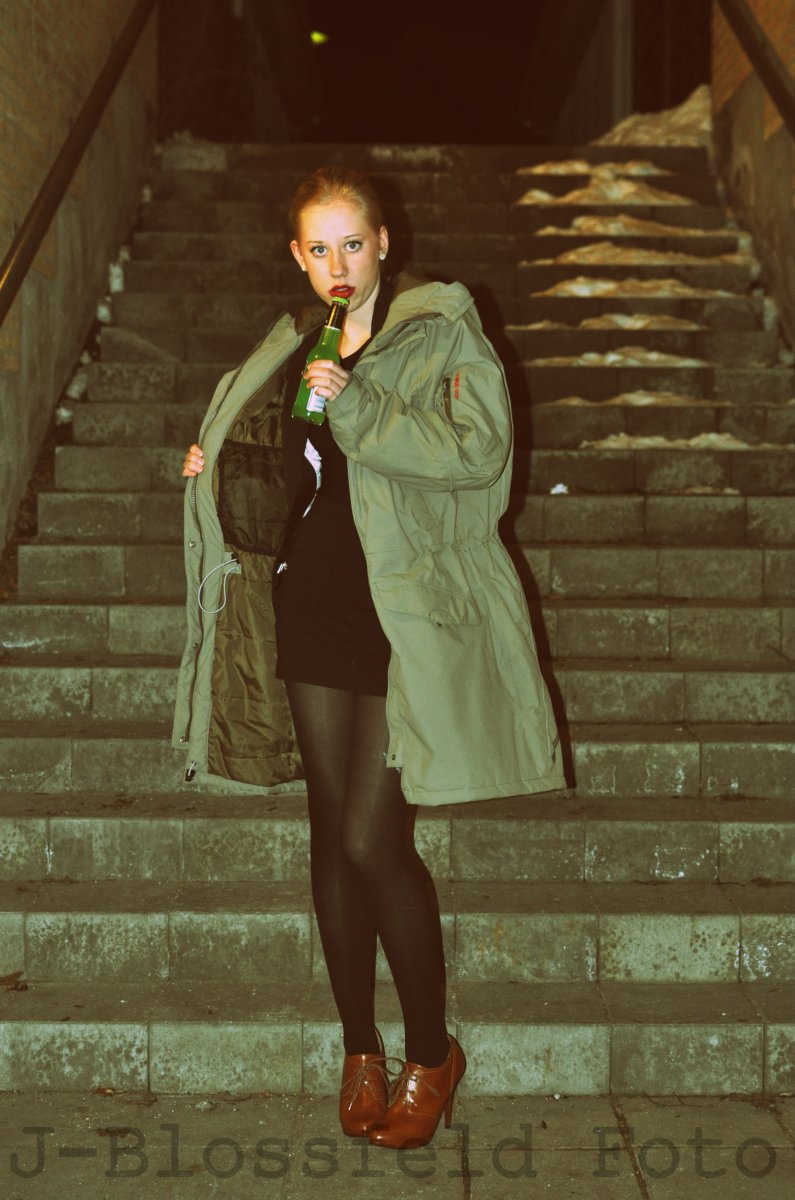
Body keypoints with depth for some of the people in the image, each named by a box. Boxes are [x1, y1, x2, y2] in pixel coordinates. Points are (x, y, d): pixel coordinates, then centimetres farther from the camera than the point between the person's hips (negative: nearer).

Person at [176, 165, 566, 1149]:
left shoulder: (442, 331, -4)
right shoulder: (297, 344, 15)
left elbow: (479, 447, -19)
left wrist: (357, 405, -25)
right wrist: (219, 464, 11)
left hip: (410, 616, -6)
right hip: (313, 607, 6)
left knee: (373, 840, -8)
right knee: (333, 837, 9)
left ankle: (431, 1052, 14)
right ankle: (360, 1048, 25)